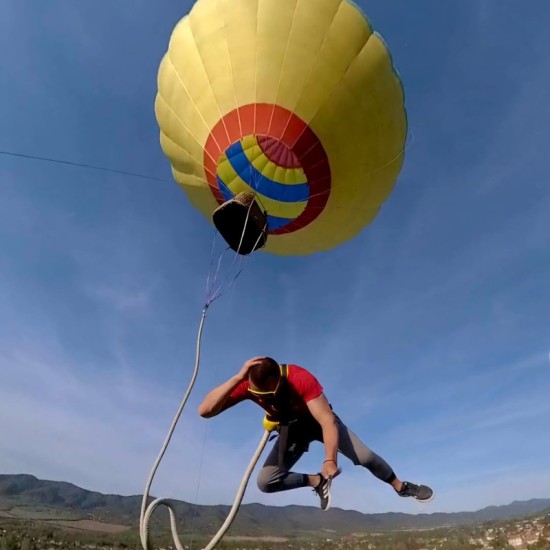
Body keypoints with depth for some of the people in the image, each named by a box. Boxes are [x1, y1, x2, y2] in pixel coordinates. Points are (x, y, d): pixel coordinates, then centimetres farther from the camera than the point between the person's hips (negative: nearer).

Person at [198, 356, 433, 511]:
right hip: (292, 428, 3)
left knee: (364, 456, -13)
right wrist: (237, 377, -52)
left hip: (318, 420, -3)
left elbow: (327, 420, -39)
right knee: (265, 481, -13)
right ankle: (317, 481, 7)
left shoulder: (301, 379, -38)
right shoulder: (247, 384, -30)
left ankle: (401, 486, 17)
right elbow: (205, 411, -40)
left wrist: (330, 460, -52)